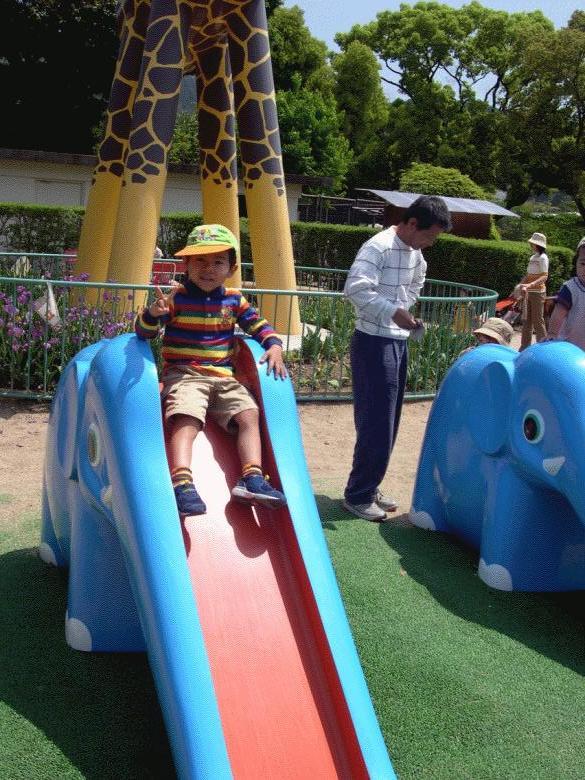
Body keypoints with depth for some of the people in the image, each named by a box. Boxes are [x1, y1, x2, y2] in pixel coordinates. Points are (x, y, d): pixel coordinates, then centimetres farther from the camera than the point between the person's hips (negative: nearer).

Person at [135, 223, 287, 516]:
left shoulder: (234, 300, 10)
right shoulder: (176, 297, -3)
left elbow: (258, 324, 21)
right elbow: (143, 332, -8)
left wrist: (274, 345, 0)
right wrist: (153, 312, -31)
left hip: (224, 377, 5)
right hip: (184, 374, -5)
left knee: (249, 414, -16)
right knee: (186, 419, -30)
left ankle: (252, 478, -24)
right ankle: (182, 483, -44)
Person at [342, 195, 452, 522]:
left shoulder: (414, 253, 10)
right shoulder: (378, 247, -16)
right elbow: (355, 288, -30)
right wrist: (393, 312, -32)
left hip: (399, 343, 9)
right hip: (374, 344, -9)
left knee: (388, 424, 14)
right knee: (376, 424, -5)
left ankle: (369, 488, 26)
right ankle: (358, 495, 9)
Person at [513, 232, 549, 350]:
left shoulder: (543, 258, -12)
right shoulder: (532, 257, 11)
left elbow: (544, 277, -20)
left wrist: (530, 285, -32)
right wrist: (519, 286, 9)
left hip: (538, 292, -8)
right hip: (528, 292, 8)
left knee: (537, 320, -3)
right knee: (526, 320, 10)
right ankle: (525, 347, 16)